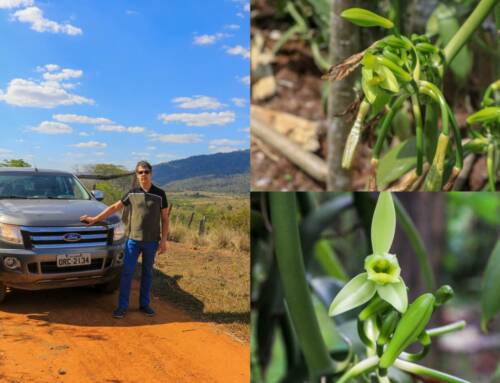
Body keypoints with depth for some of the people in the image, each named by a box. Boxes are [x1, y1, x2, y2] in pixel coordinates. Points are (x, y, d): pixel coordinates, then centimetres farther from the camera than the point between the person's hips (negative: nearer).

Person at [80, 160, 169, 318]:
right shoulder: (132, 193, 2)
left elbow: (165, 219, 1)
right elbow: (114, 207, 9)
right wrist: (95, 219, 7)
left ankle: (144, 304, 22)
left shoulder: (159, 194, -2)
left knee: (147, 273, 10)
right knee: (127, 273, 0)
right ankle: (122, 306, 8)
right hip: (133, 239, 1)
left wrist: (163, 240, -4)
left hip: (151, 241, -1)